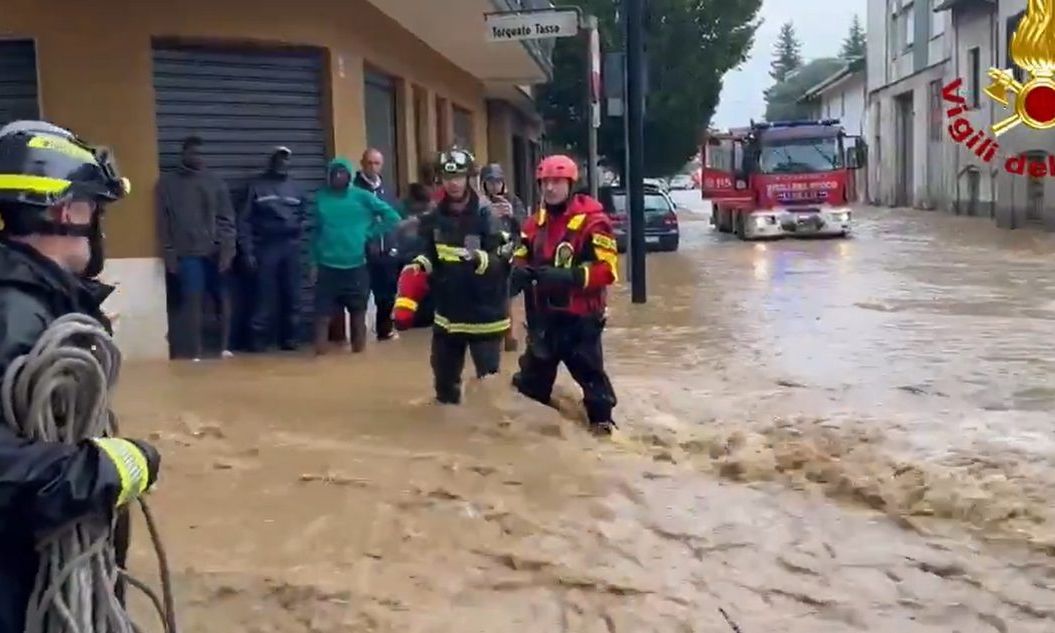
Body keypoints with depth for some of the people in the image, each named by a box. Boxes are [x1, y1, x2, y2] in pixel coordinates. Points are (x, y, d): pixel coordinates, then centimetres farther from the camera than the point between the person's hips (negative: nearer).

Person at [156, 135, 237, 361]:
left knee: (224, 298, 3)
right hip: (188, 253, -2)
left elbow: (226, 218, 4)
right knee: (193, 300, -5)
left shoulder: (214, 181, 9)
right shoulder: (168, 183, 6)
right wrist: (169, 254, -3)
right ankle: (196, 352, 1)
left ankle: (225, 347, 14)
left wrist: (227, 248, -7)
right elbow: (164, 222, 4)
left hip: (216, 251, 2)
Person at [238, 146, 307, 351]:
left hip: (291, 247, 4)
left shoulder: (296, 188, 15)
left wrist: (299, 226, 2)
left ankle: (289, 337, 13)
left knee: (291, 296, 5)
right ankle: (258, 338, 0)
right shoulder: (257, 186, 3)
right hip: (266, 247, -3)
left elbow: (303, 216, 23)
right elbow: (245, 220, -1)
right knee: (265, 296, -6)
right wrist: (247, 251, -8)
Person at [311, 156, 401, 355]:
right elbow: (317, 231, 10)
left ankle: (359, 351, 24)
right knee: (323, 314, -1)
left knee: (358, 312, 11)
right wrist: (315, 263, 8)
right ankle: (320, 353, 5)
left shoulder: (362, 196, -2)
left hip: (356, 266, -1)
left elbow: (393, 217, -1)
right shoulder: (322, 197, 5)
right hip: (328, 266, 1)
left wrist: (370, 233, -5)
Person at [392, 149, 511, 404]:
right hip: (447, 313, 5)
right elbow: (428, 258, 12)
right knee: (444, 380, 17)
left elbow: (503, 261, -16)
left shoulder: (487, 214, -13)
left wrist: (479, 260, -35)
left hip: (484, 313, -5)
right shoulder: (433, 217, 3)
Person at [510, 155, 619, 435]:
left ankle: (603, 423, 19)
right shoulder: (535, 223, 9)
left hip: (580, 315, -6)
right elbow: (521, 258, 18)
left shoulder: (592, 221, -14)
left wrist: (568, 276, -29)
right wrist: (520, 272, -7)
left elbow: (606, 269, -18)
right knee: (533, 375, 17)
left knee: (590, 373, 3)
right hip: (543, 313, 6)